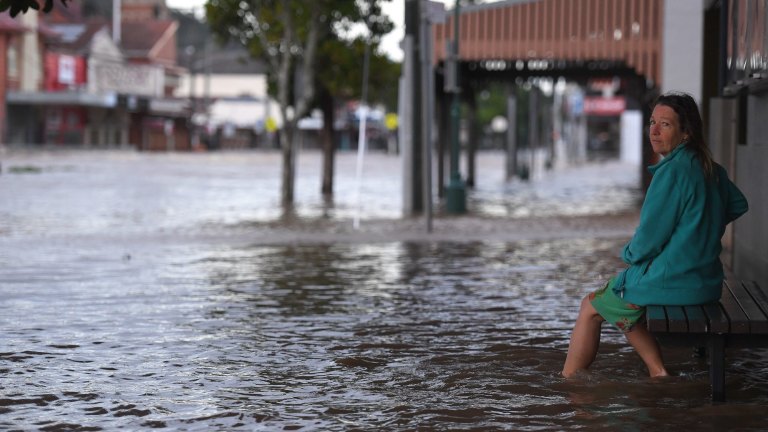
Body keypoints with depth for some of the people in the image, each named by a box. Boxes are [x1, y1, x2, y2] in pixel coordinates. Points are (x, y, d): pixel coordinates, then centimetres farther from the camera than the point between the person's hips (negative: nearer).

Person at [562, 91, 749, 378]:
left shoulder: (672, 171, -20)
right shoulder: (710, 168, 6)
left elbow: (649, 239, -18)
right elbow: (738, 206, 25)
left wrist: (629, 254, 3)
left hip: (673, 281, -9)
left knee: (591, 307, 10)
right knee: (618, 301, 29)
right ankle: (658, 372, 20)